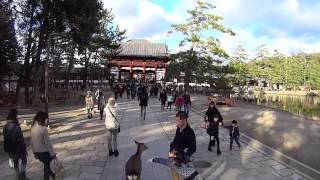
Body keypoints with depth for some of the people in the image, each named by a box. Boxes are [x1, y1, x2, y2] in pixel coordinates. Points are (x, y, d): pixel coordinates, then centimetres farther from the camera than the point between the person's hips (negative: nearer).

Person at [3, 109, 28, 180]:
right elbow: (20, 140, -22)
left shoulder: (5, 127, -5)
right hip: (18, 149, -5)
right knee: (24, 160, 19)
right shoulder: (16, 127, -26)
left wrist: (7, 150, 18)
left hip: (10, 150, 6)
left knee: (15, 163, 21)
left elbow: (5, 139, 6)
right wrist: (24, 149, -11)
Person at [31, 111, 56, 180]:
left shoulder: (32, 128, -2)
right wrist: (53, 153, -12)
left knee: (46, 165, 27)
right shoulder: (44, 129, -24)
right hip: (45, 152, -7)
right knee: (46, 167, 14)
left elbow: (32, 142, 8)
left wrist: (34, 152, 20)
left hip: (38, 152, 7)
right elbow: (47, 143, -21)